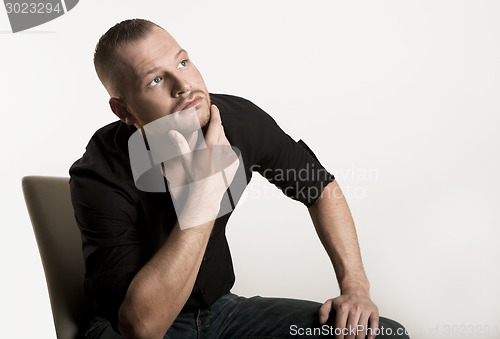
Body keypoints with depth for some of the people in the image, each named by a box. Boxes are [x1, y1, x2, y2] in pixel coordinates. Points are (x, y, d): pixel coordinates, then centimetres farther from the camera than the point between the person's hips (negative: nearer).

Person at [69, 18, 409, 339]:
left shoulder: (238, 119, -12)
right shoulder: (100, 177, -24)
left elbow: (323, 189, 5)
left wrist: (355, 286, -7)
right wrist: (203, 194, -35)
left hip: (219, 308, 4)